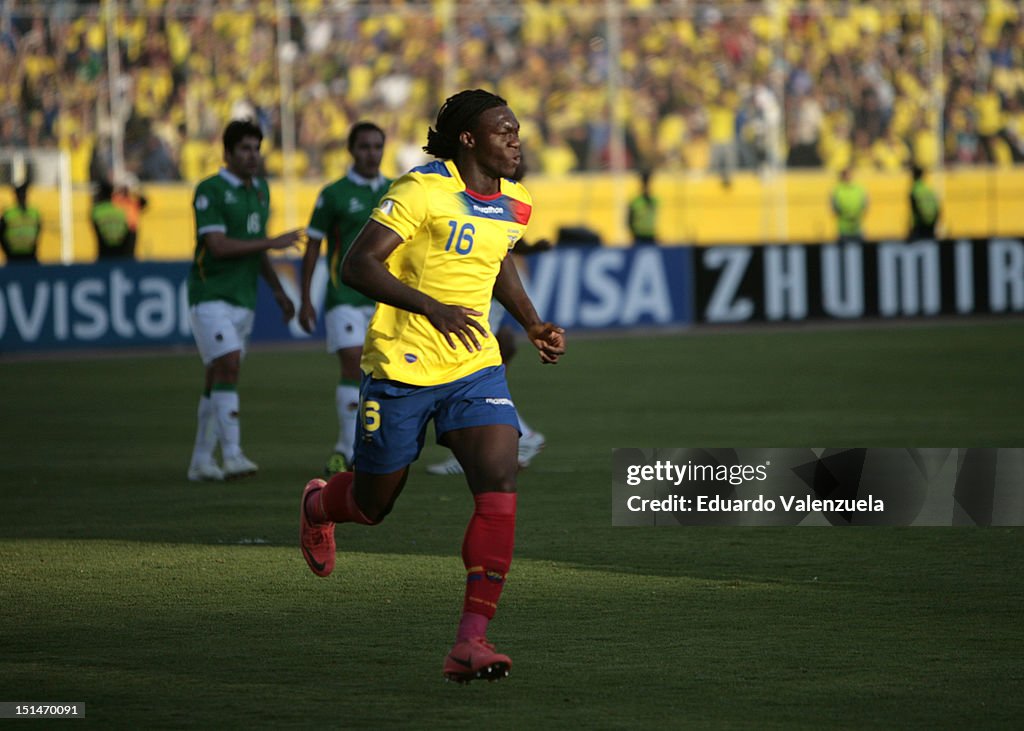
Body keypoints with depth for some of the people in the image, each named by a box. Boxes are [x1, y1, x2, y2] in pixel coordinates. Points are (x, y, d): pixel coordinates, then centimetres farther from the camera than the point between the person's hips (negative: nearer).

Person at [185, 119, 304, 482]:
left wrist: (279, 291, 20)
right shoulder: (209, 191, -11)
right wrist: (273, 243, -18)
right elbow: (218, 245, -20)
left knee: (218, 379, 9)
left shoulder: (260, 189, 13)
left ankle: (201, 461, 14)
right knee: (228, 367, -19)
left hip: (243, 299, 7)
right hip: (211, 297, -7)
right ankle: (232, 455, -24)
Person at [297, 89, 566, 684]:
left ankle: (472, 640, -20)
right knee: (372, 505, 12)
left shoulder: (512, 203, 5)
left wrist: (535, 326, 13)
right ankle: (319, 507, 51)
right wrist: (433, 309, -32)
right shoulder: (423, 191, -16)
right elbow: (357, 265, -21)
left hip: (475, 368, 4)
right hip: (402, 367, -4)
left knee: (500, 487, -19)